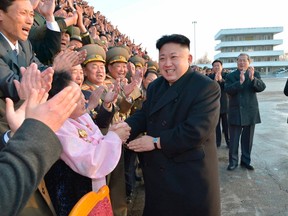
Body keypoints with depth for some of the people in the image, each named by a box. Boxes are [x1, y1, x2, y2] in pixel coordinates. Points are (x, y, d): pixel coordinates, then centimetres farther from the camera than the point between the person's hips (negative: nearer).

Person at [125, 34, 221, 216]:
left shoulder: (206, 87, -17)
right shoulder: (155, 86, 9)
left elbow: (197, 130, -26)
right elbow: (143, 115, 5)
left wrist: (157, 142, -22)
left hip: (192, 175, -6)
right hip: (157, 171, 7)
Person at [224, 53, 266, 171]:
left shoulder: (255, 74, 4)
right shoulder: (230, 76, 0)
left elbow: (262, 87, -12)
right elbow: (228, 90, -16)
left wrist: (252, 78, -29)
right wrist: (240, 81, -29)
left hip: (250, 112, 2)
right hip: (235, 112, -2)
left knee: (247, 139, 12)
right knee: (234, 140, 4)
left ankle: (246, 161, 26)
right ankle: (233, 161, 16)